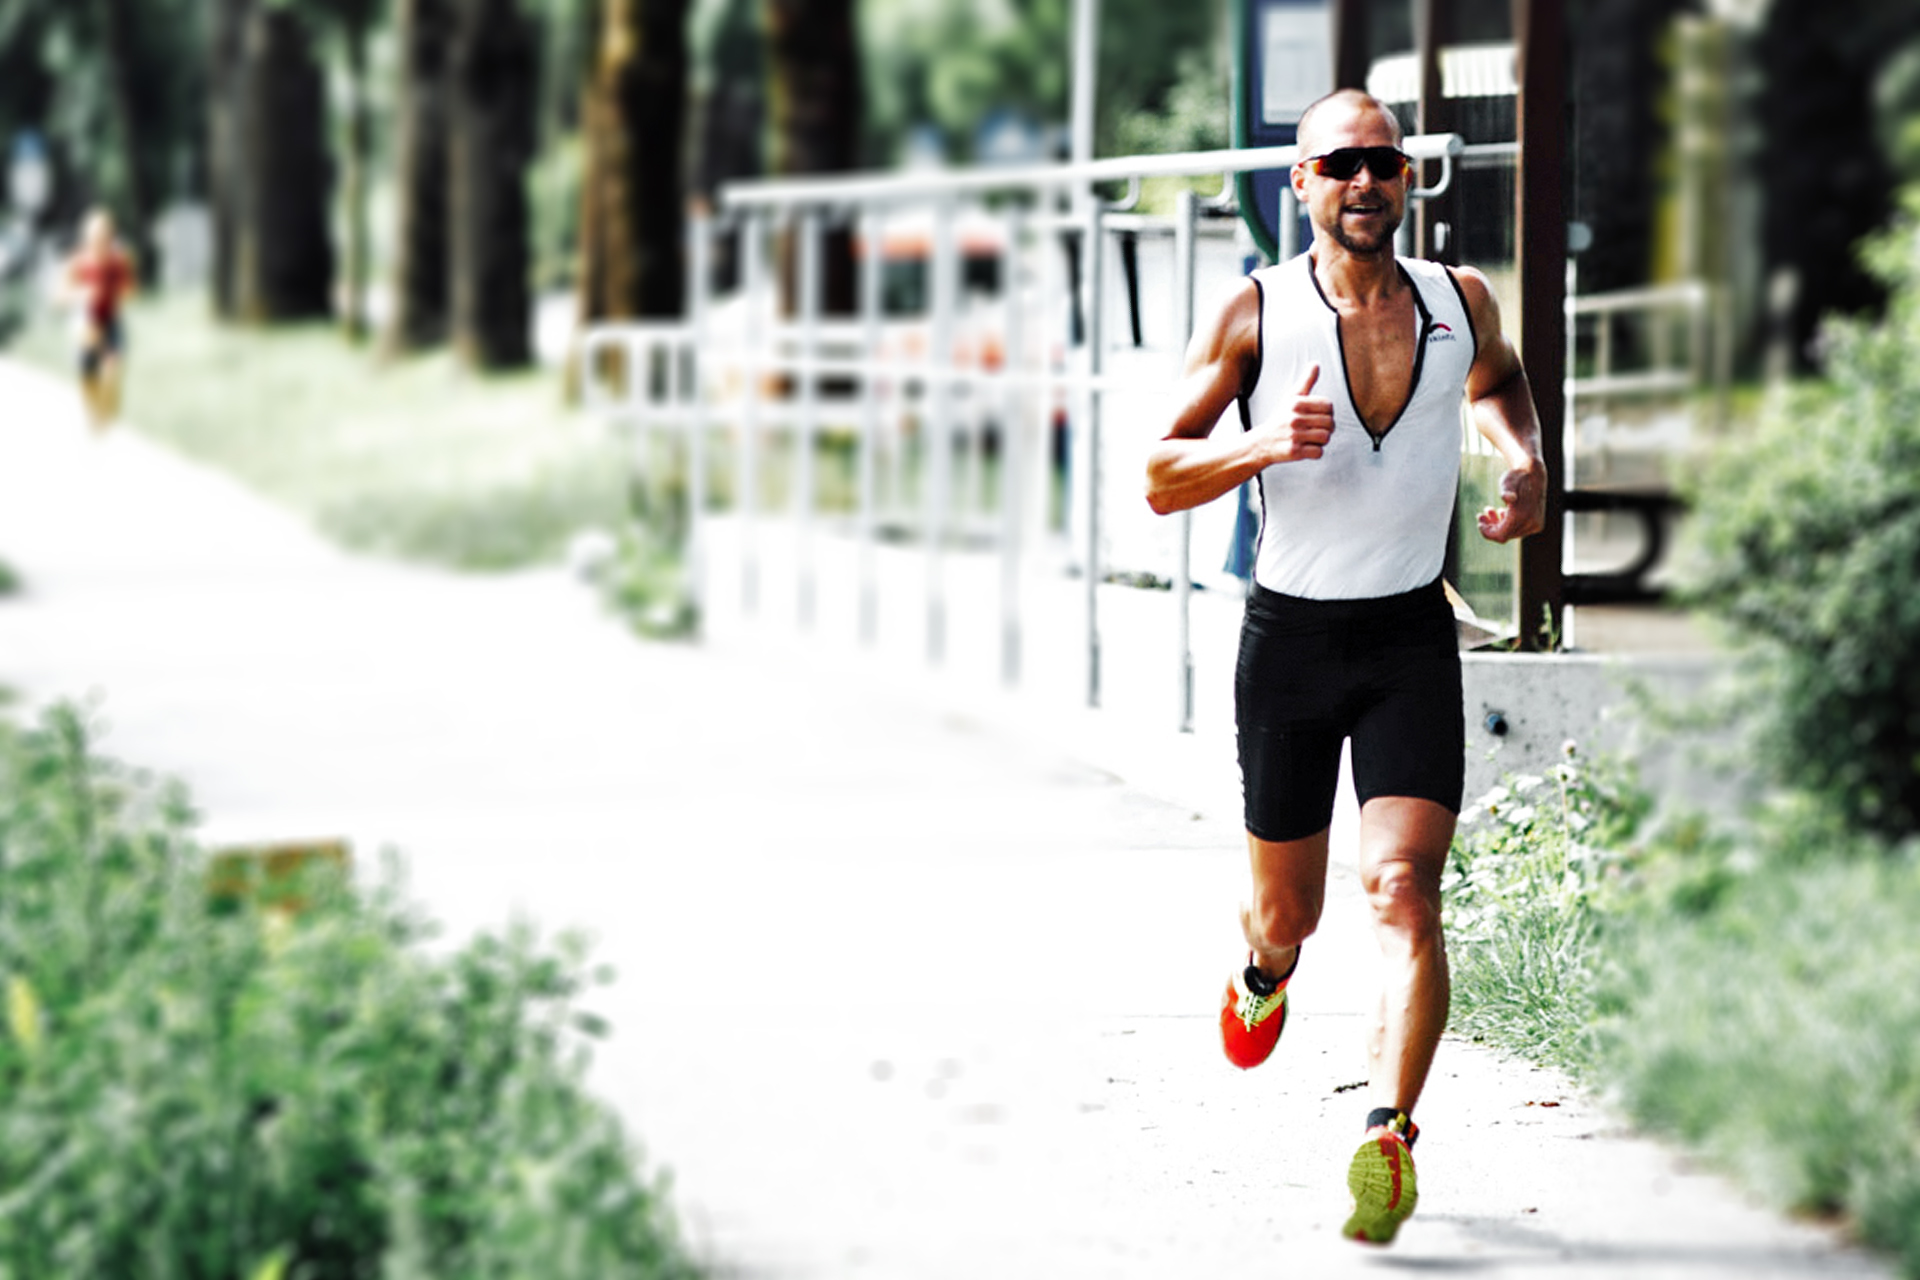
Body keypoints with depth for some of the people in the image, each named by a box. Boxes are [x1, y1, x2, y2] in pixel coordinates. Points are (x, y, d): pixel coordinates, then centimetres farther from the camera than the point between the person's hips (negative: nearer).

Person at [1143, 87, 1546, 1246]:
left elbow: (1498, 379, 27)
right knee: (1289, 910, 12)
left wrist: (1524, 460, 6)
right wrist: (1261, 445, -24)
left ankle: (1389, 1135, -21)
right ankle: (1265, 970, 49)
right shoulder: (1257, 314, -6)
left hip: (1412, 639, 0)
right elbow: (1161, 480, -5)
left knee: (1404, 888, -18)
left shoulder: (1461, 302, 2)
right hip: (1290, 634, 0)